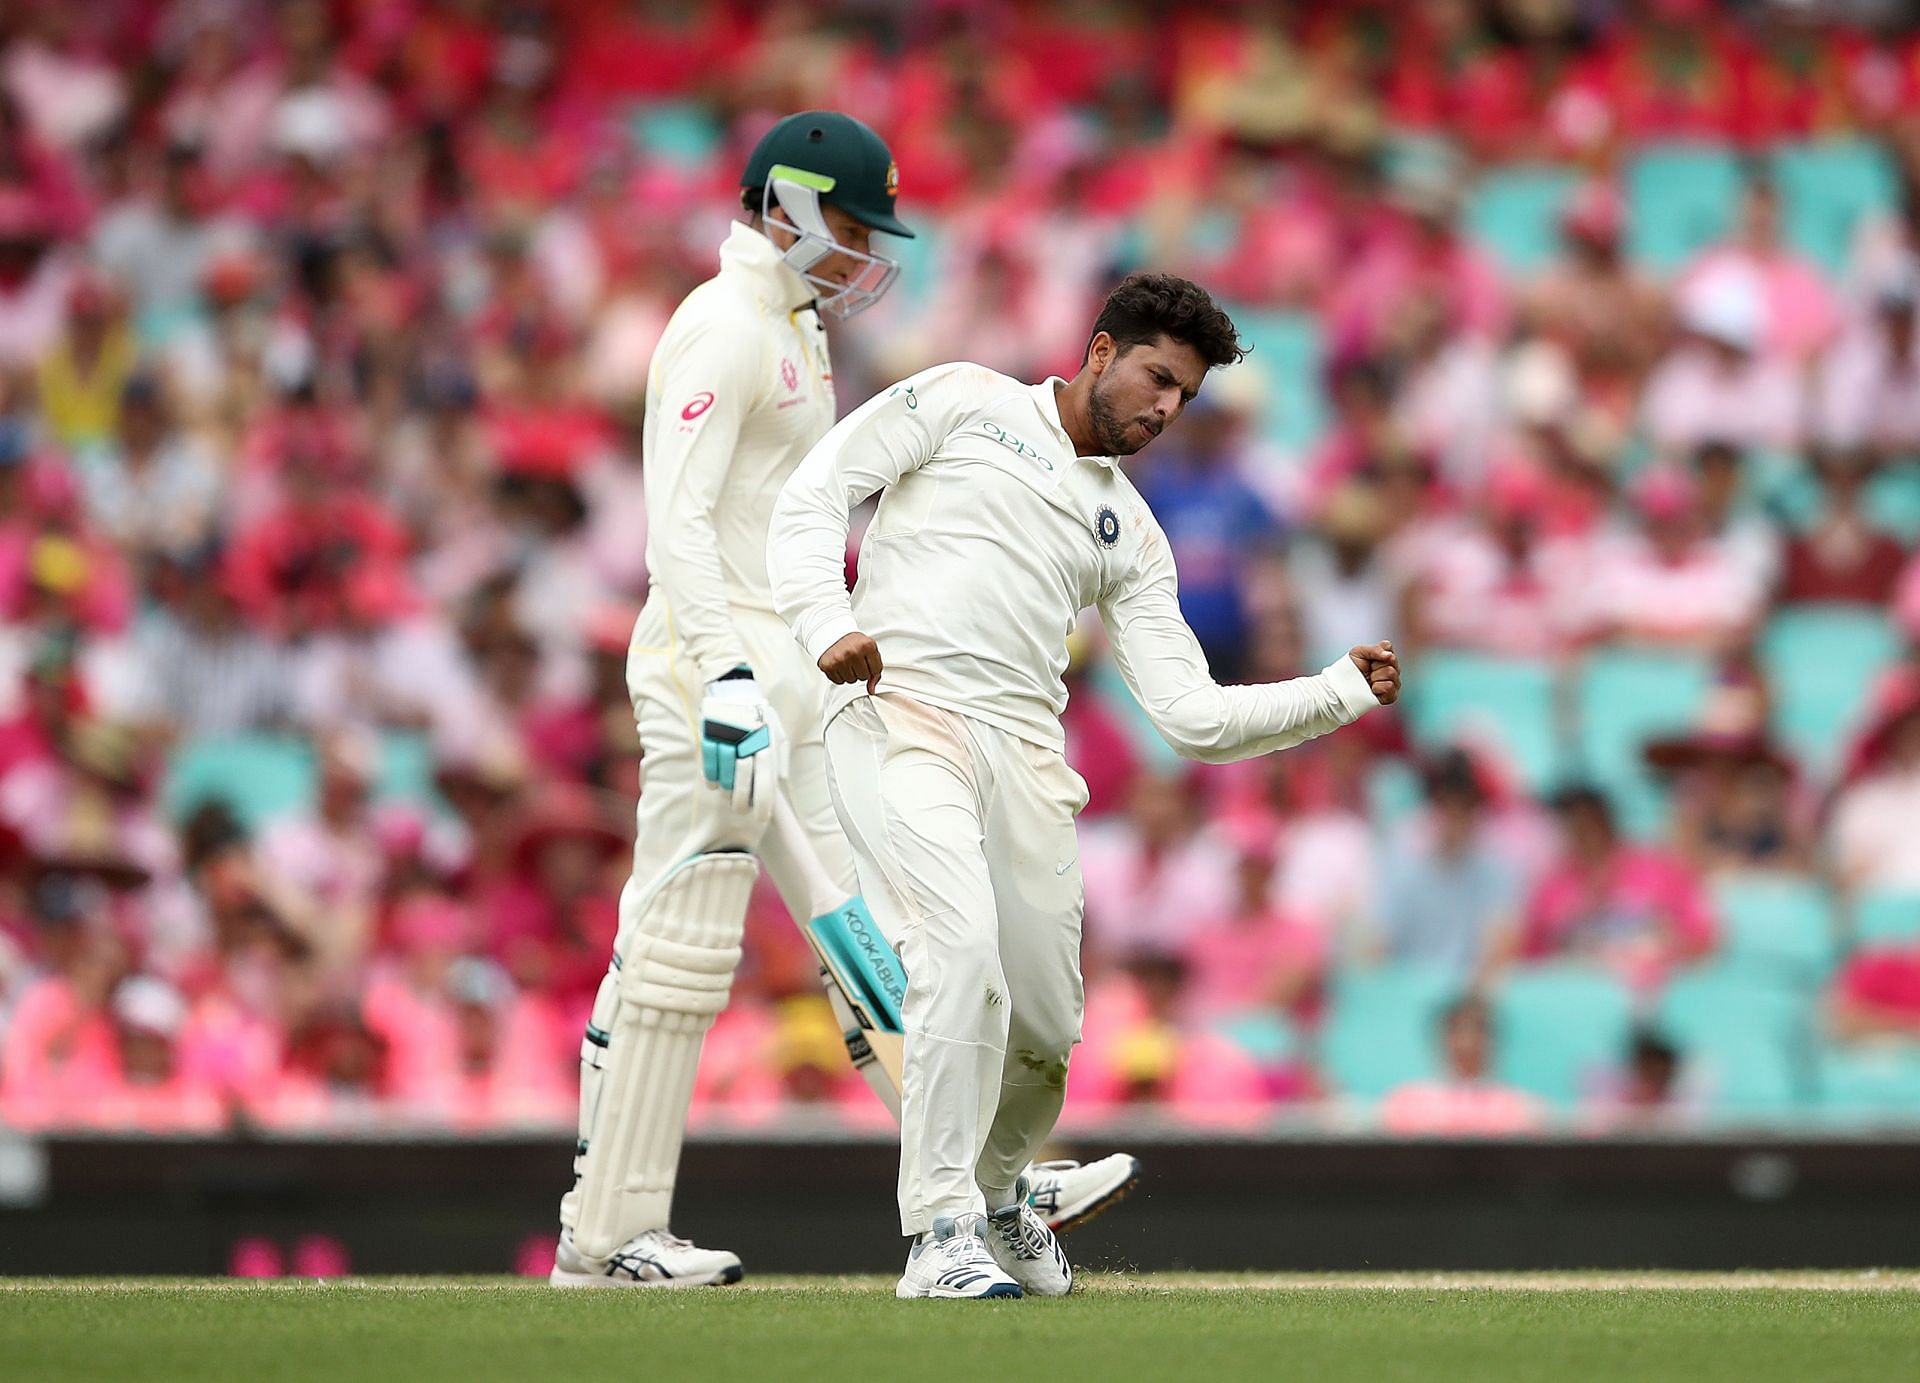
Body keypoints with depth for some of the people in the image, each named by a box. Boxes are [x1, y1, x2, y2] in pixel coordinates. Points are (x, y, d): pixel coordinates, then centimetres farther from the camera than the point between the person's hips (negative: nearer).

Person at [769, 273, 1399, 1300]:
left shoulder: (1130, 534, 23)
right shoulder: (963, 401, 11)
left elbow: (1194, 716, 15)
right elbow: (813, 495, 2)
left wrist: (1343, 692, 5)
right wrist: (827, 627, -15)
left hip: (1024, 753, 5)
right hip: (897, 710, -5)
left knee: (1044, 1026, 2)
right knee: (963, 950, -27)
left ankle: (995, 1203, 33)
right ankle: (941, 1234, -23)